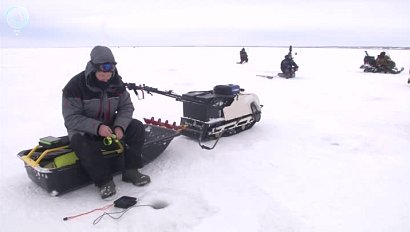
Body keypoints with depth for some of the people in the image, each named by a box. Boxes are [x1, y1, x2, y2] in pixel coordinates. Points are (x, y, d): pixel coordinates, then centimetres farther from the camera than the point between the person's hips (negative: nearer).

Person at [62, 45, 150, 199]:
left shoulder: (116, 82, -6)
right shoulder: (75, 85, -20)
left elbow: (126, 106, -4)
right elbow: (71, 119, -22)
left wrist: (120, 126, -23)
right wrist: (97, 127, -37)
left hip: (110, 124, 5)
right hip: (84, 129, -4)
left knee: (137, 127, -14)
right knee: (80, 142, -37)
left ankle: (130, 171, -10)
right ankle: (104, 181, -25)